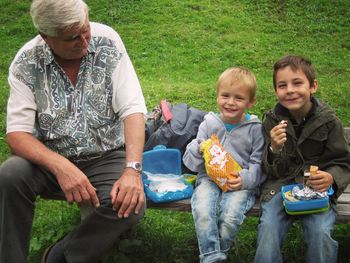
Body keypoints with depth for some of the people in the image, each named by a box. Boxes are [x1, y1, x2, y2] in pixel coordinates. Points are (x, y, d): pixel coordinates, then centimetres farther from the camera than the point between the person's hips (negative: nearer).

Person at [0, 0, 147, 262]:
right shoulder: (26, 63, -11)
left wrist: (133, 169, -29)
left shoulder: (107, 41, -11)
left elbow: (132, 109, -16)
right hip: (50, 157, 0)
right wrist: (61, 167, -33)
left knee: (130, 204, -28)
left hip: (107, 156, 0)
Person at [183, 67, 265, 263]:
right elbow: (190, 161, 8)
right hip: (210, 178, 2)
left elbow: (258, 163, 2)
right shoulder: (209, 124, 7)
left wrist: (245, 179, -18)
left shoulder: (255, 128, 3)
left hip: (241, 183, -1)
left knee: (231, 216, -28)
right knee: (202, 212, -29)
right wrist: (199, 150, -15)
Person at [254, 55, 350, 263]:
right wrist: (275, 150, -24)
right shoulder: (272, 121, -1)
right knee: (269, 228, -22)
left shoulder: (328, 120, -5)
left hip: (317, 186, -1)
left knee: (321, 232, -24)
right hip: (281, 185, 1)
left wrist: (331, 178, -21)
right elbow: (273, 172, -2)